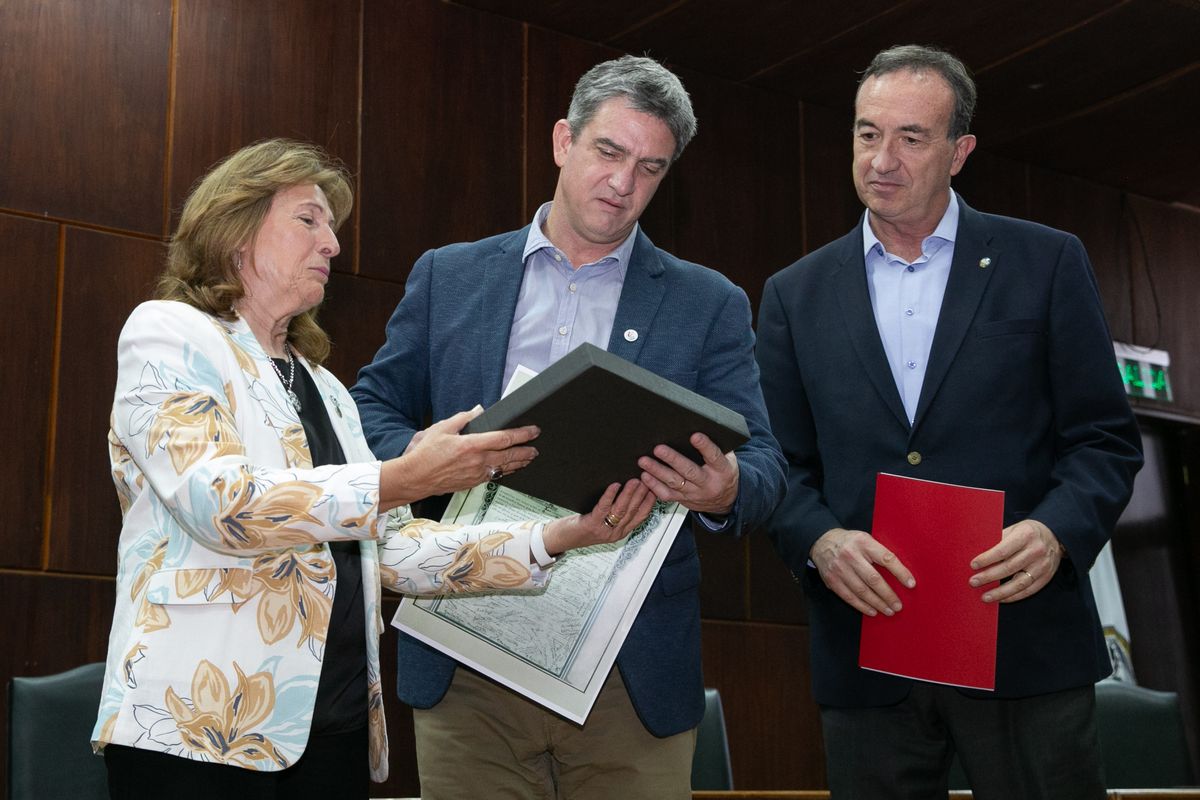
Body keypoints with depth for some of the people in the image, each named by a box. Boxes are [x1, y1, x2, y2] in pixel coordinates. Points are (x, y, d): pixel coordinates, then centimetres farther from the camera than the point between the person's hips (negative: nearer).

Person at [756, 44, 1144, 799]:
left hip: (1026, 647, -1)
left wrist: (1057, 530, -15)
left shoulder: (1046, 264, 4)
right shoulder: (796, 295, 9)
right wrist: (819, 540, -12)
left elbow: (1106, 438, 3)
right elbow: (783, 463, 8)